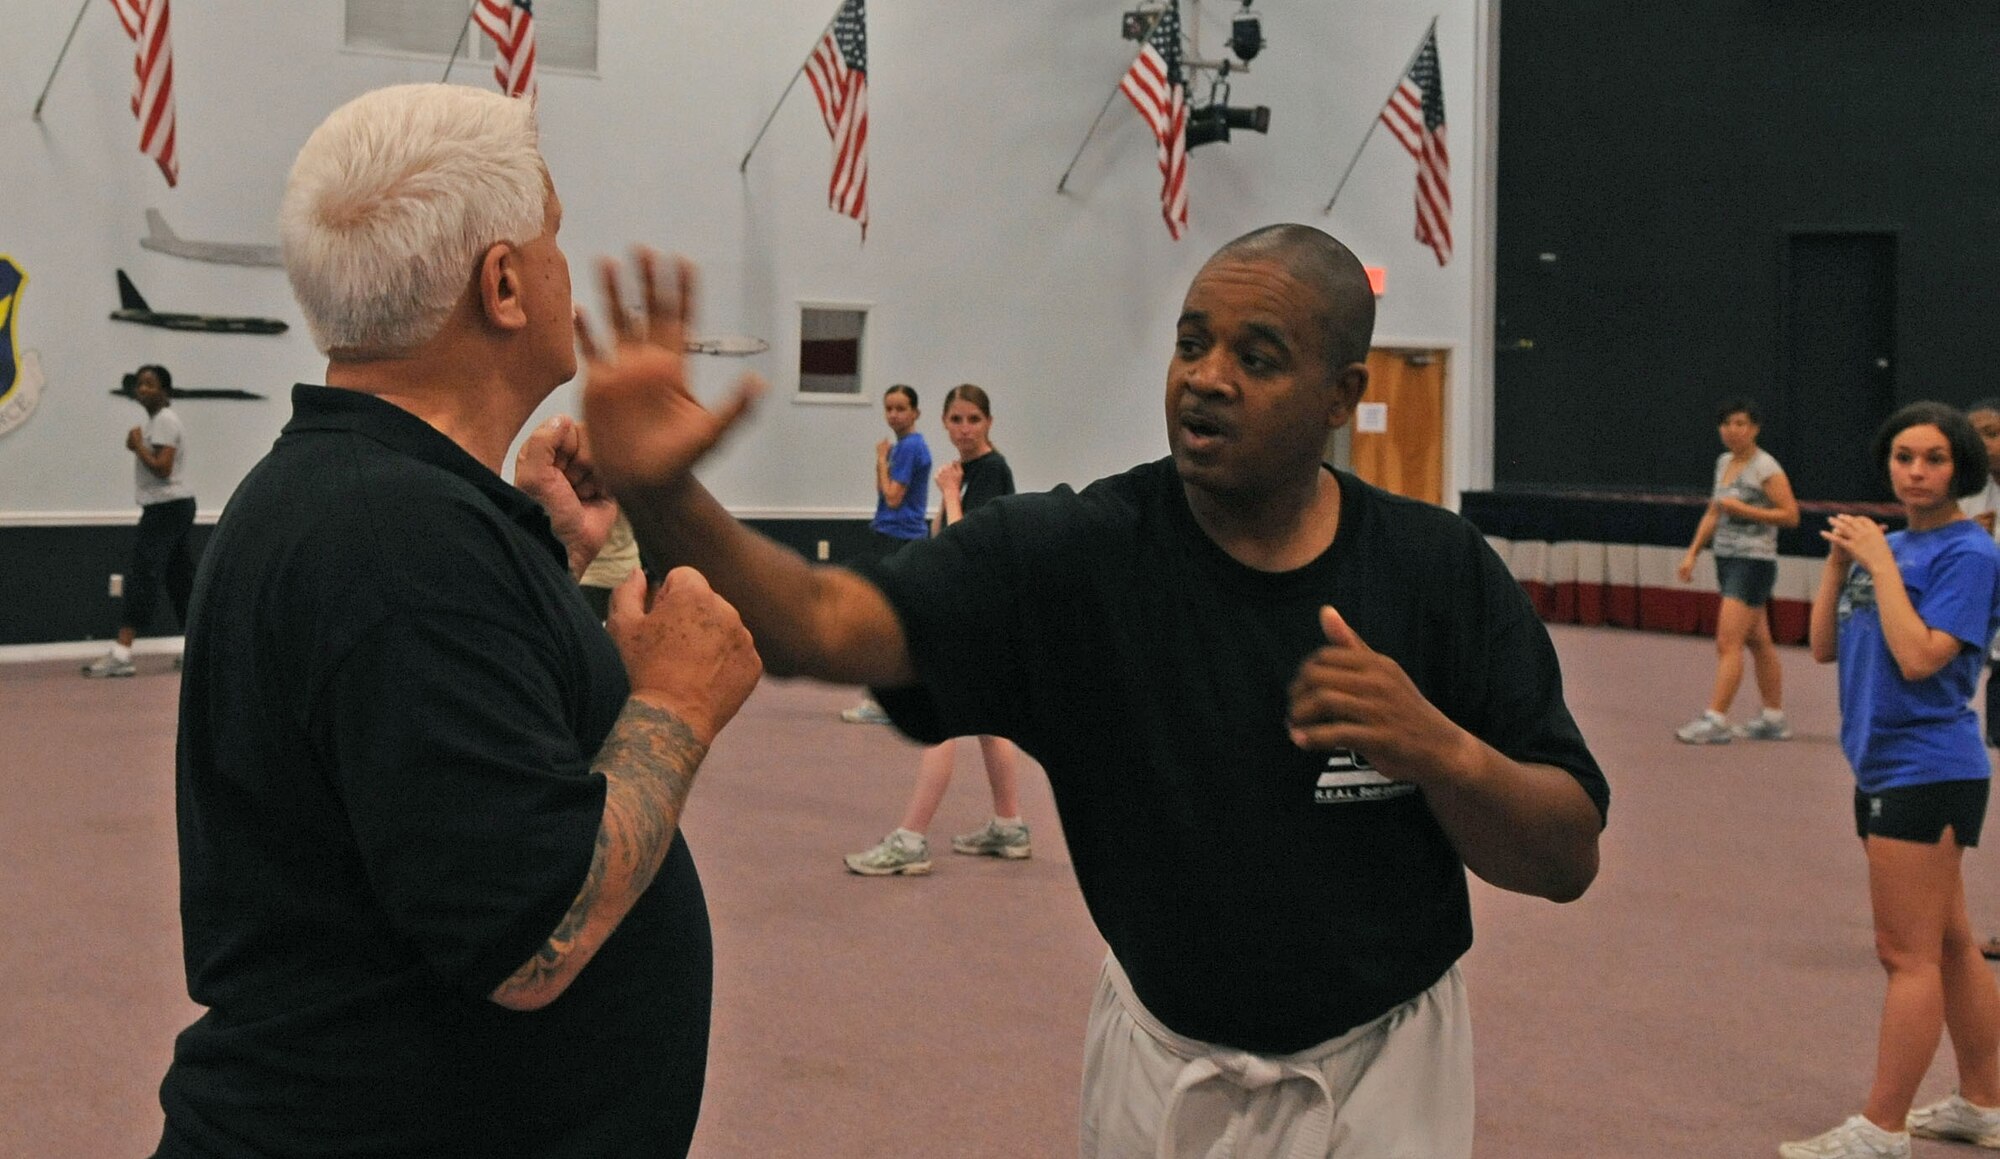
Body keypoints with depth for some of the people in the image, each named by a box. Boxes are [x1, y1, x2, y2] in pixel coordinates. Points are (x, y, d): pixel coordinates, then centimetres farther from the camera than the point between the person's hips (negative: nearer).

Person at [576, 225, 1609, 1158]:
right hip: (1163, 1065, 0)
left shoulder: (1441, 571, -10)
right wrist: (663, 499, -46)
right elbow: (823, 623, -29)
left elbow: (1569, 862, -7)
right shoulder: (1075, 553, -14)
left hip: (1386, 1076, 1)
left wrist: (1443, 751, -27)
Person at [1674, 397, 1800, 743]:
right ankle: (1775, 719, 21)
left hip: (1754, 562, -8)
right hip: (1728, 559, 8)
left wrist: (1743, 509, -19)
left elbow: (1790, 515, -13)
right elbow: (1713, 514, 21)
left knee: (1728, 643, -13)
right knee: (1758, 643, 14)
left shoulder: (1766, 468, -11)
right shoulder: (1724, 462, 13)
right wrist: (1693, 552, 14)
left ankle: (1715, 720, -14)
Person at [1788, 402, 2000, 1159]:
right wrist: (1839, 561, -1)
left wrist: (1880, 563, -17)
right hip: (1883, 767, 9)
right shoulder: (1886, 545, 10)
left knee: (1908, 954, -4)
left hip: (1926, 772, -9)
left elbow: (1919, 657, -22)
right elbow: (1824, 647, 9)